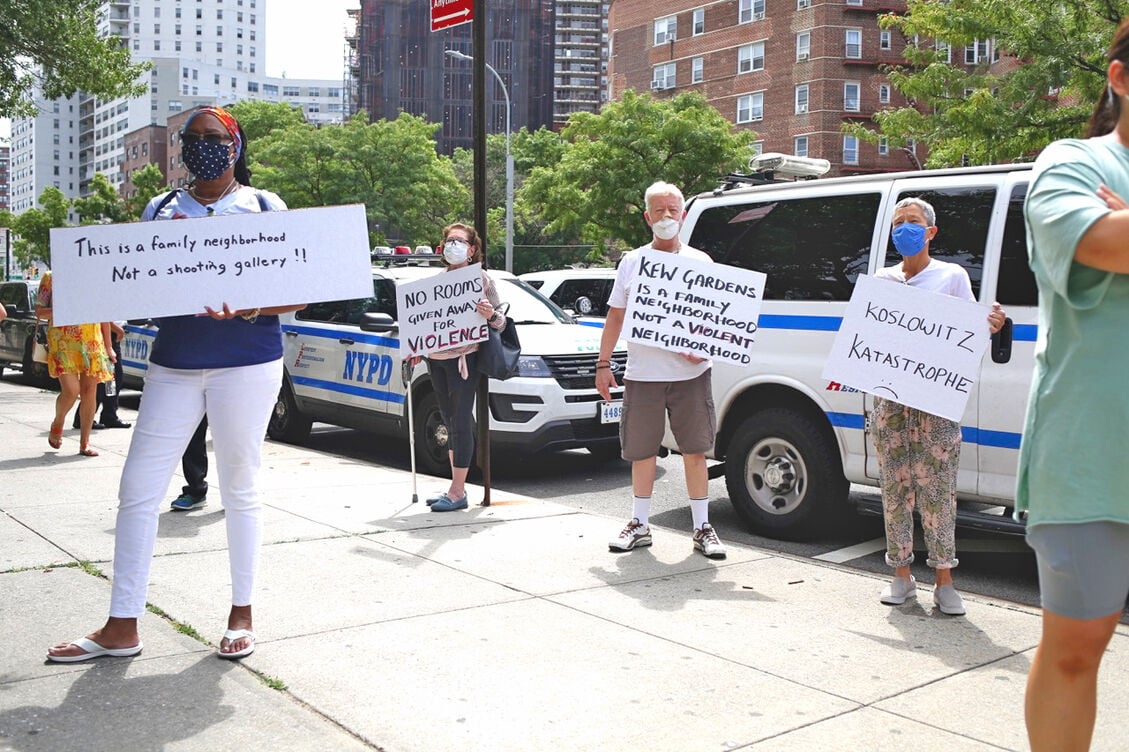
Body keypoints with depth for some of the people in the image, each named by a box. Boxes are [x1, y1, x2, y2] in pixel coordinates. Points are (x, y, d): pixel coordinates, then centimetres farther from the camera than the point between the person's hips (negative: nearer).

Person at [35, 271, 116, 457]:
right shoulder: (51, 278, 5)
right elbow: (39, 311, 5)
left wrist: (108, 347, 11)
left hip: (92, 343, 3)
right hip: (62, 342, -3)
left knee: (89, 391, 0)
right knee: (71, 390, -13)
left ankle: (84, 443, 8)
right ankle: (57, 424, 19)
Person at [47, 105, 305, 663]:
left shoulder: (264, 207, 3)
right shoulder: (161, 209, 13)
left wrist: (247, 309, -20)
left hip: (246, 363, -3)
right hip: (173, 364, 4)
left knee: (239, 490, 4)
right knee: (137, 490, -1)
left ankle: (241, 613, 19)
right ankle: (121, 627, 8)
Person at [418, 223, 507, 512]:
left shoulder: (481, 279, -1)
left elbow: (500, 323, -1)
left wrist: (490, 315, -23)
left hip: (464, 356, -6)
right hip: (436, 358, 6)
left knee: (461, 421, -6)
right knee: (450, 422, 11)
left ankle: (457, 493, -3)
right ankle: (456, 487, 18)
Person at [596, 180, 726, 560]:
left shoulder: (699, 262, 6)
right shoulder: (631, 263, 9)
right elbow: (615, 318, 11)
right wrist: (603, 364, 5)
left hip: (690, 372, -1)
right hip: (642, 375, 1)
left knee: (695, 451, 2)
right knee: (642, 452, 8)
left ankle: (702, 528, 12)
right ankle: (639, 525, 22)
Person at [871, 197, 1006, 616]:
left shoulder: (953, 276, 8)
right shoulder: (881, 281, 15)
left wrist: (991, 326, -16)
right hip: (890, 397, 3)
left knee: (937, 490, -5)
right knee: (895, 488, 4)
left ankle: (944, 581, 3)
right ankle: (901, 576, 14)